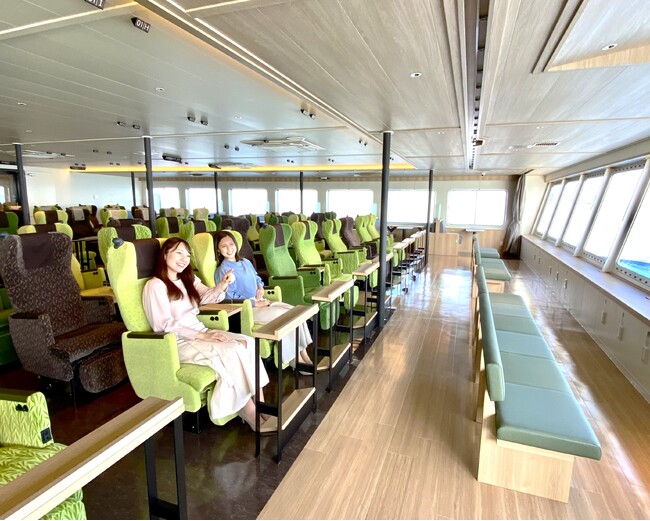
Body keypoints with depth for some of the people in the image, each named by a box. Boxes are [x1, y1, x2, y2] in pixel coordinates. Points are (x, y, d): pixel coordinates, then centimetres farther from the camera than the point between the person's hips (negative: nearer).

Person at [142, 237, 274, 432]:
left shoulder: (188, 279, 18)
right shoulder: (155, 285, -8)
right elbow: (164, 325, -15)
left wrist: (223, 284, -8)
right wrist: (201, 335, -21)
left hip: (199, 333, 8)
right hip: (179, 343, -7)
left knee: (247, 343, -16)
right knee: (231, 352, -27)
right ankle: (252, 417, -18)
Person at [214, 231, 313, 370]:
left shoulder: (246, 262, 14)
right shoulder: (222, 271, -10)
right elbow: (229, 298, -14)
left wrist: (260, 287, 2)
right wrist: (256, 303, -17)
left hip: (261, 302, 8)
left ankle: (303, 353, -7)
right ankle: (295, 359, -12)